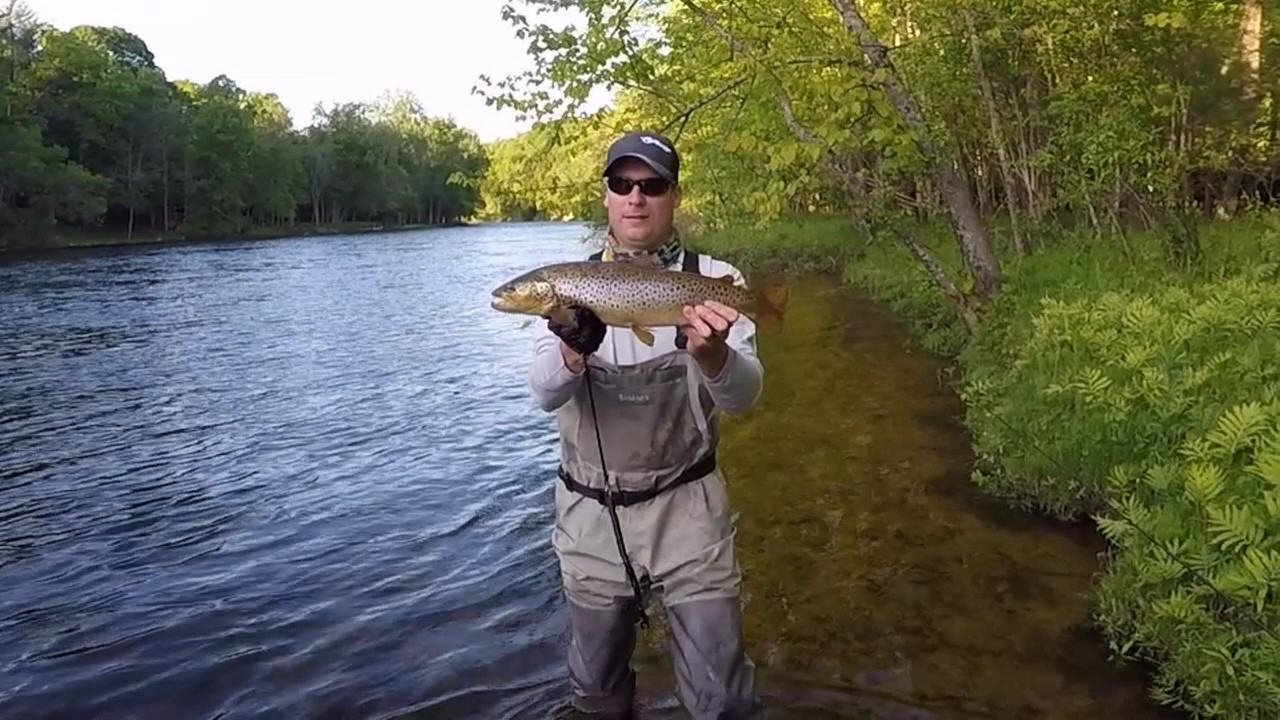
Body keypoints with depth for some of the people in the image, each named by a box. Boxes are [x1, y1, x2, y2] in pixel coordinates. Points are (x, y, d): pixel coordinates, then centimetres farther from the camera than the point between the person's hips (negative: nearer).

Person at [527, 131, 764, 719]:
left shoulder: (713, 279, -5)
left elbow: (743, 395, -15)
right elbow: (545, 395, -11)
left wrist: (711, 356, -38)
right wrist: (575, 351, -34)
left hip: (686, 505, -2)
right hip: (590, 512, 2)